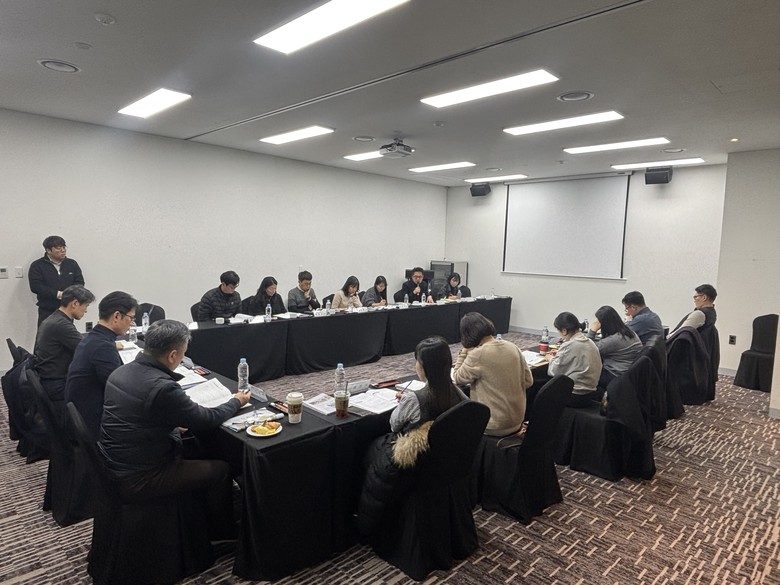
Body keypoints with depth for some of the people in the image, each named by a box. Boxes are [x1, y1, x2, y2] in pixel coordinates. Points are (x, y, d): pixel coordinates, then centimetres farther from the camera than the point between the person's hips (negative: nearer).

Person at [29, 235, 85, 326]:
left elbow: (80, 282, 4)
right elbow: (35, 286, -10)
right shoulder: (37, 266, 0)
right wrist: (58, 294, -19)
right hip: (47, 311, -3)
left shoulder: (72, 264, 9)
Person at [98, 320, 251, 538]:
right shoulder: (162, 388, -29)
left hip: (112, 467, 9)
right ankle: (223, 532, 27)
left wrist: (175, 427, 10)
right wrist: (236, 402, 1)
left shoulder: (120, 372, -2)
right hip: (137, 481, -9)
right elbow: (206, 420, -16)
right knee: (221, 470, 5)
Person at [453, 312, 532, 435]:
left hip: (494, 427, -6)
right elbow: (528, 381, 4)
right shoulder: (513, 347, -3)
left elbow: (458, 378, -8)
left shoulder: (478, 355, -22)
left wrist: (464, 351, -6)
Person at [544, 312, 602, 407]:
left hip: (575, 397, -8)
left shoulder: (569, 346, -21)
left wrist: (551, 359, 6)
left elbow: (554, 371, -13)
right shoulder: (590, 342, 4)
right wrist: (559, 355, 14)